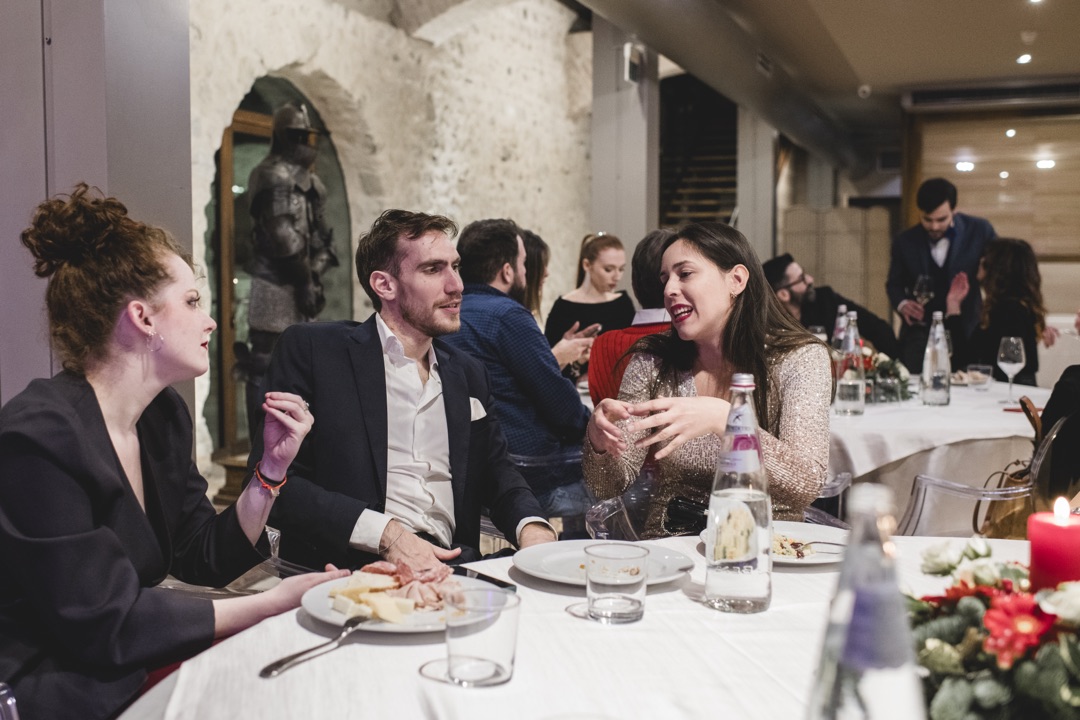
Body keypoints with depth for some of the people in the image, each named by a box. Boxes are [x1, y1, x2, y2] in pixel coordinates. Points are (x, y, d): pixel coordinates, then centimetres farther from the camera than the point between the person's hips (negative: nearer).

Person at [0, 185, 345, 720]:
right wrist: (276, 602, -20)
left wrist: (273, 467, -5)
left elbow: (206, 560, 9)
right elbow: (105, 625, -21)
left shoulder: (164, 416, 5)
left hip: (143, 675, 8)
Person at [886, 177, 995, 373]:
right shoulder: (905, 242, 0)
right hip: (920, 333, 1)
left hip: (967, 333, -1)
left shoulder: (979, 230, -4)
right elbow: (894, 284, 14)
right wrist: (902, 303, -8)